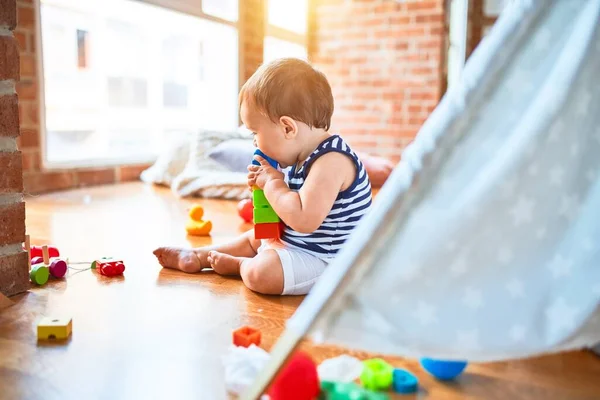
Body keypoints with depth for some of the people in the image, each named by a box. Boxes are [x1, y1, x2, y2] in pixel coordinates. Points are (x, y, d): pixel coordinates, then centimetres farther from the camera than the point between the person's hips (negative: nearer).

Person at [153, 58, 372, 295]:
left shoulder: (332, 161, -27)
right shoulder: (304, 158, 4)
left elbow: (304, 219, -37)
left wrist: (272, 183, -22)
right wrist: (266, 183, 0)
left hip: (322, 258, -10)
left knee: (260, 273, -28)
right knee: (253, 237, 27)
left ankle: (238, 265, 3)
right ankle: (198, 257, 33)